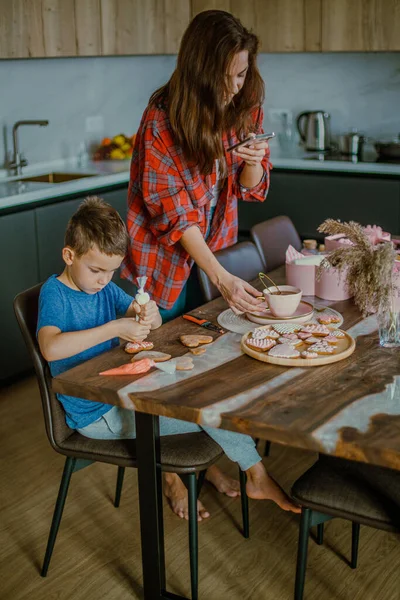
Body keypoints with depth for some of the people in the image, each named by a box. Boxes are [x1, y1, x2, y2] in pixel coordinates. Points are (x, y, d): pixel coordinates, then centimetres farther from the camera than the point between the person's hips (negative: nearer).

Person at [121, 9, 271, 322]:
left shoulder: (246, 106, -9)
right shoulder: (160, 120, -24)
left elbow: (250, 189, 0)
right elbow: (175, 214, -23)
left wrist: (254, 162, -23)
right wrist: (221, 277, -31)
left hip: (215, 248, 4)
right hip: (165, 256, -4)